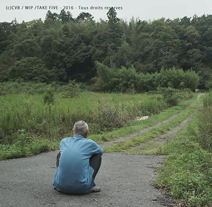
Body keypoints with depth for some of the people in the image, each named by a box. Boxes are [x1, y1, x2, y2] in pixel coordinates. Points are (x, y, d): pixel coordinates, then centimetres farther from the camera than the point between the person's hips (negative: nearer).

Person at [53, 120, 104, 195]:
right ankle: (90, 186, 12)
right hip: (82, 188, -3)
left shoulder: (64, 141, 10)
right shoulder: (90, 143, 2)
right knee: (97, 156, 16)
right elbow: (101, 151, 26)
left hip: (61, 186, 3)